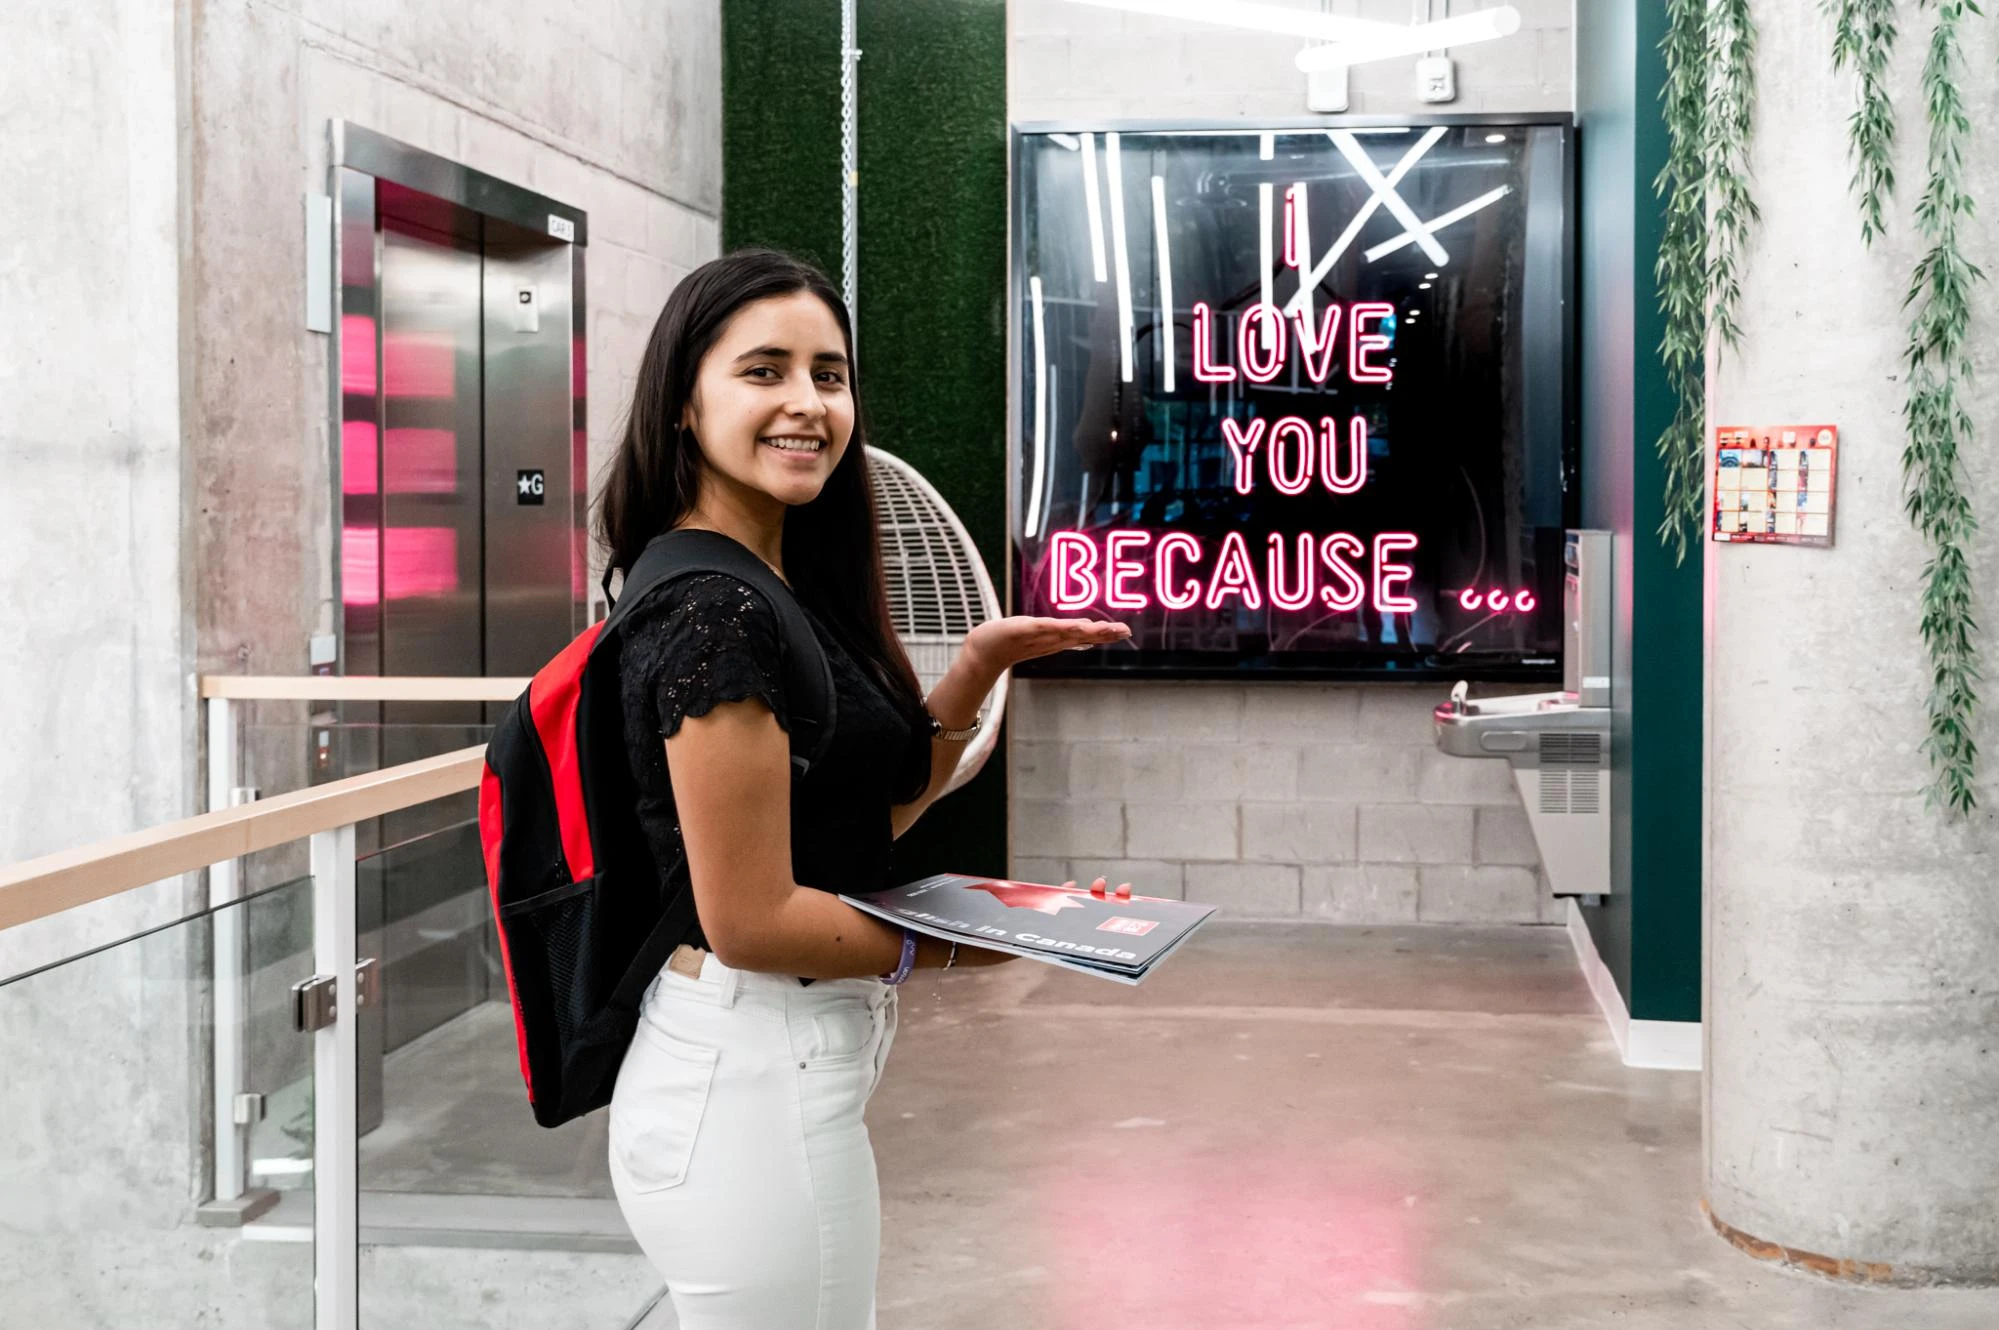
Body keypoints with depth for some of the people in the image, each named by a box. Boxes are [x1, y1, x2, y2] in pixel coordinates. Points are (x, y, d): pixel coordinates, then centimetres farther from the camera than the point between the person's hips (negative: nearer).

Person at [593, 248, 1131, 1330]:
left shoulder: (782, 589, 9)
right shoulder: (716, 615, -21)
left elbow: (868, 816, 15)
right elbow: (751, 920, -21)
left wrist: (976, 669, 2)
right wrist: (958, 945, -9)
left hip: (755, 1072, 10)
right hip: (756, 1088, -10)